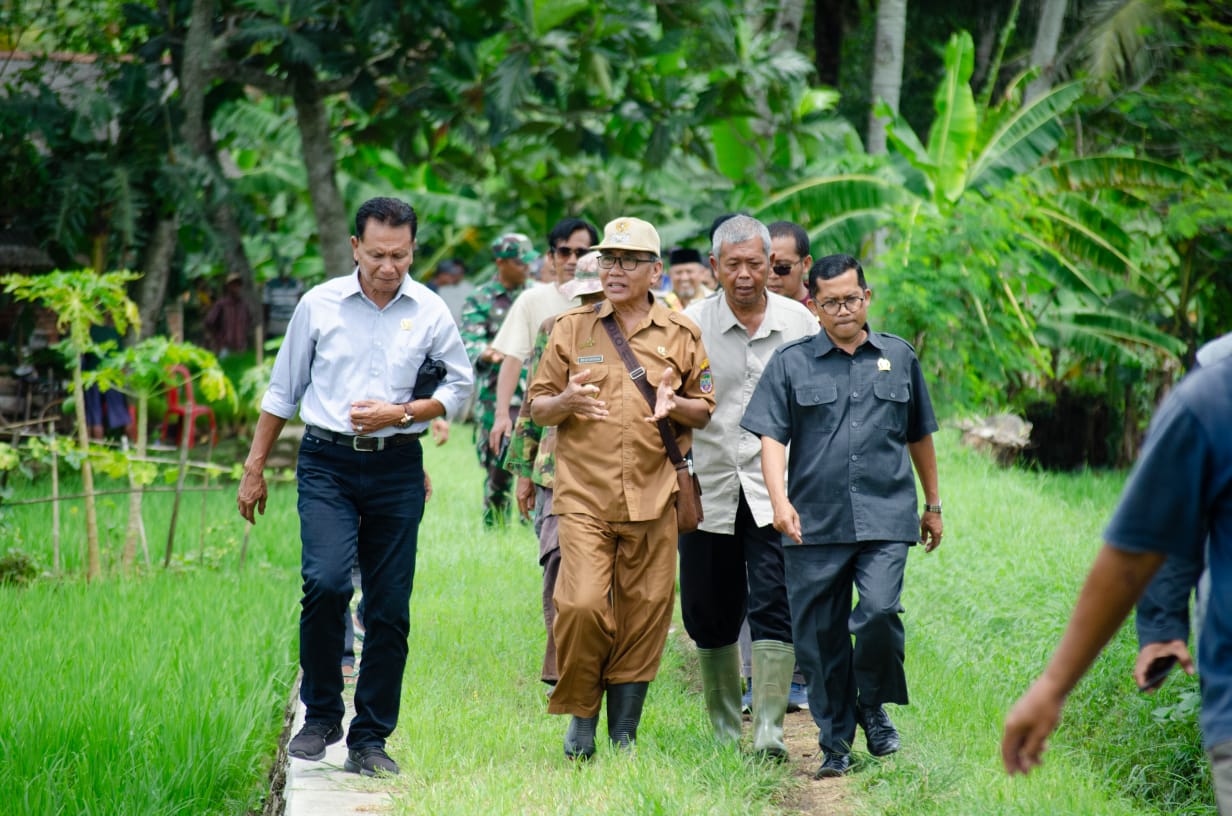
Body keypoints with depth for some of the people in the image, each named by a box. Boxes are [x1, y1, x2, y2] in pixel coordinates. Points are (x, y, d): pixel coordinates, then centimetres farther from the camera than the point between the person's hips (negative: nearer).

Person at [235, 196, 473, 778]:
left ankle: (370, 741, 11)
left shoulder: (429, 312, 3)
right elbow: (283, 390, 10)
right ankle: (321, 716, -2)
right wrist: (255, 467, 10)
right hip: (328, 463, -1)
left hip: (397, 468, 1)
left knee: (389, 609, 1)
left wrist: (402, 413, -7)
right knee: (325, 582, -20)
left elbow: (459, 386, 10)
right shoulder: (319, 304, 2)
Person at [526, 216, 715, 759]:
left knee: (644, 614, 2)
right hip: (584, 496, -1)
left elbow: (704, 410, 13)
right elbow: (537, 408, 10)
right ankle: (580, 717, 7)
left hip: (653, 497, 1)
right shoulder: (571, 329, 8)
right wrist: (566, 402, -13)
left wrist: (674, 404, -9)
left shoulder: (680, 335, 9)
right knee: (582, 606, -14)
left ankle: (624, 734, 14)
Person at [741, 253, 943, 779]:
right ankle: (836, 742, 14)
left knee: (878, 611, -19)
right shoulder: (791, 364, 7)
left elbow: (920, 436, 22)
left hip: (885, 518, 0)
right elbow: (771, 437, 0)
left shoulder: (899, 358, 13)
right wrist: (779, 499, -15)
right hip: (815, 524, 0)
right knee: (819, 636, 2)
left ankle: (874, 707, 6)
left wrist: (933, 505, 25)